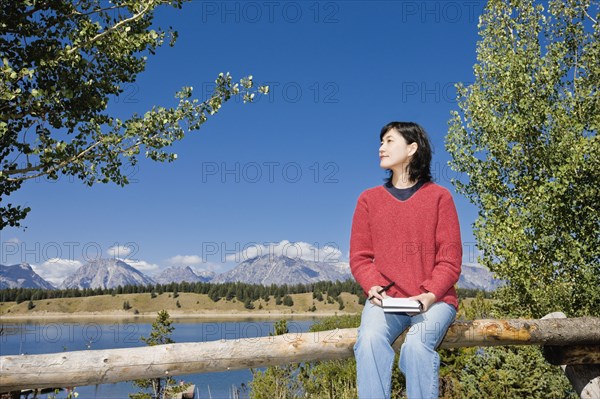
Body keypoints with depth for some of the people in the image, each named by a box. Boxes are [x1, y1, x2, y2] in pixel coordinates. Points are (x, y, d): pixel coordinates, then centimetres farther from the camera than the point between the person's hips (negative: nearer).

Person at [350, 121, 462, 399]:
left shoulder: (438, 196, 5)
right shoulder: (369, 199, 11)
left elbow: (450, 259, -1)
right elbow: (360, 257, 7)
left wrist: (429, 296, -16)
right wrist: (374, 288, -12)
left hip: (433, 300, -1)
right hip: (385, 299, 2)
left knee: (417, 345, -31)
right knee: (370, 340, -30)